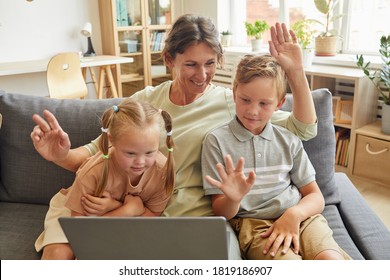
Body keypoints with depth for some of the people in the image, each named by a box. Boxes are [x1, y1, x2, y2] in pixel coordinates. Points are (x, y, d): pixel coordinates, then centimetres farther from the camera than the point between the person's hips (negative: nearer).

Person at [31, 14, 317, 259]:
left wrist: (295, 71, -8)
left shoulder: (232, 103, 2)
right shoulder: (144, 101, 7)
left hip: (201, 215, 0)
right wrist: (63, 155, -13)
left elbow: (304, 129, 4)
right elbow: (99, 150, 8)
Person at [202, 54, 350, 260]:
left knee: (332, 259, -26)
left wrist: (294, 214, -9)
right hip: (252, 223, -3)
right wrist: (233, 198, -22)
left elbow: (316, 197, 12)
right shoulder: (217, 140, 1)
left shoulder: (289, 140, 11)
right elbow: (221, 212, 2)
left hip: (299, 216, 3)